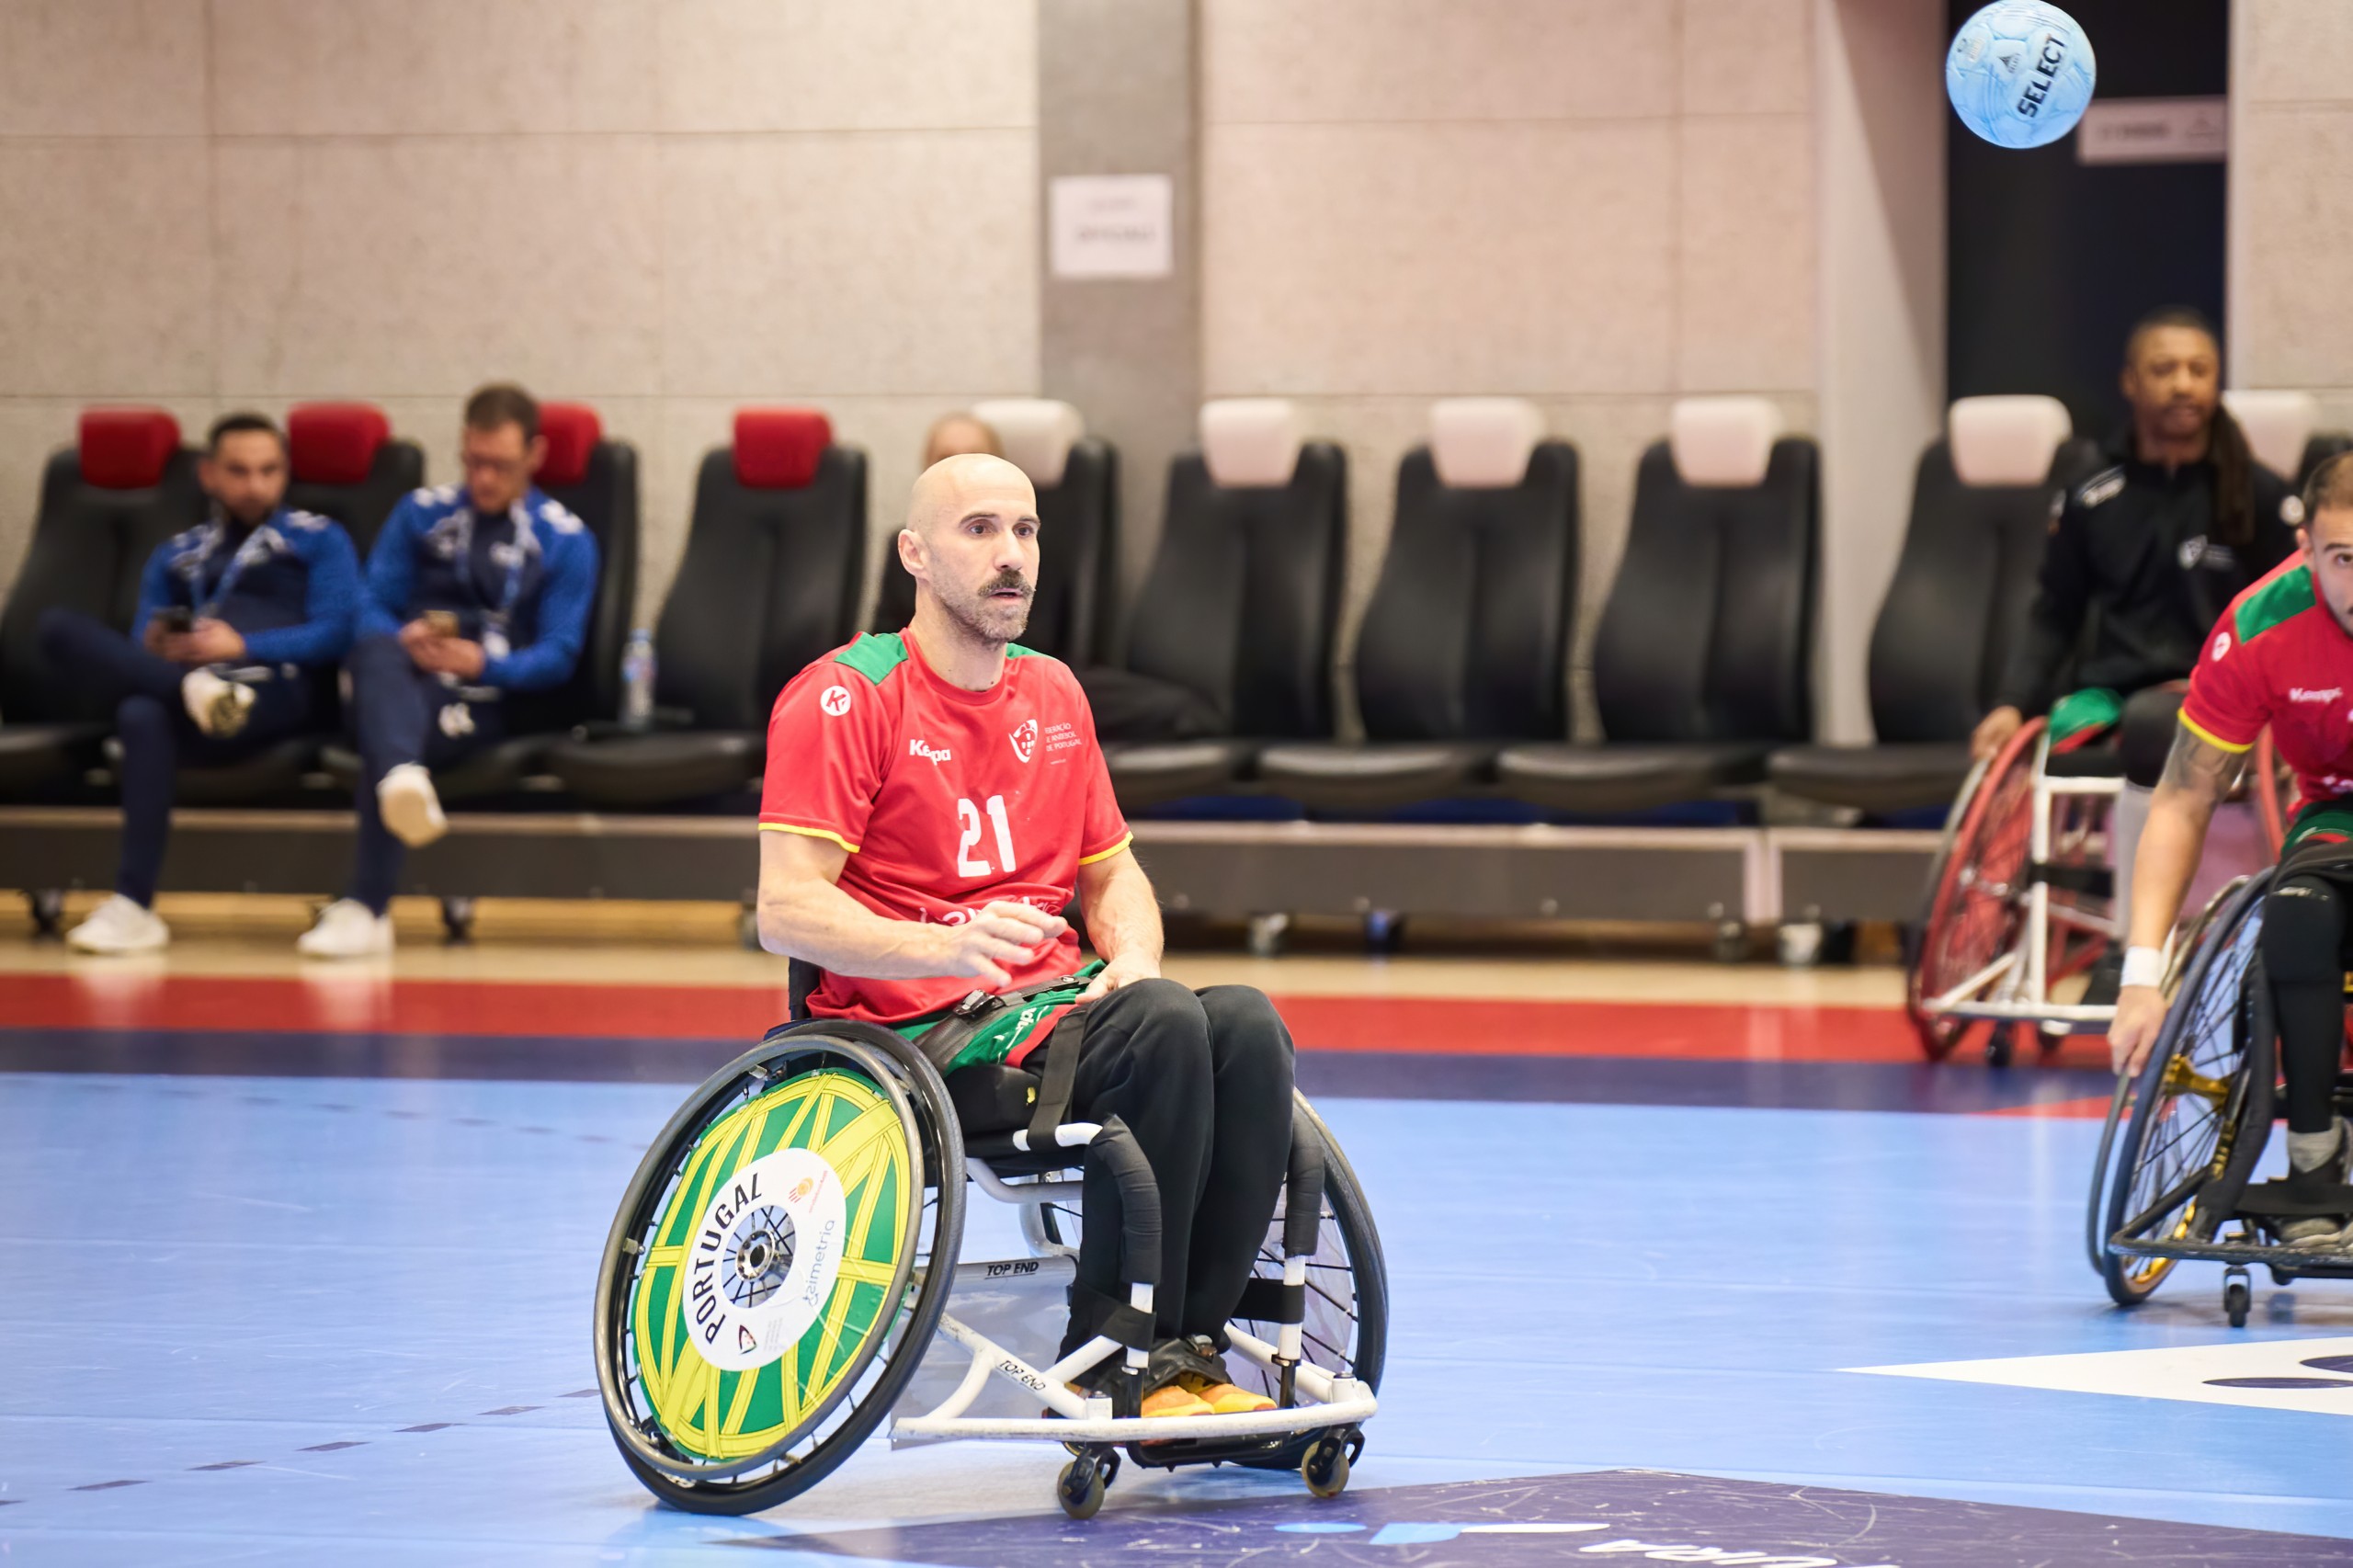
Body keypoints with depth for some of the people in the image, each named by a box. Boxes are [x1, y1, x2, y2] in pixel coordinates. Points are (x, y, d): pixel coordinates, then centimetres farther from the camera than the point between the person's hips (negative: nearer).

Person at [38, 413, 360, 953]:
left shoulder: (318, 540, 20)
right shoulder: (176, 555, 31)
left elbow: (334, 634, 4)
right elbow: (140, 645, 22)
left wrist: (243, 646, -10)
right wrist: (153, 651, -4)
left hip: (272, 691, -5)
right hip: (175, 679, 5)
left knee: (144, 714, -39)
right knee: (59, 627, -22)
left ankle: (134, 905, -45)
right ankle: (193, 690, -38)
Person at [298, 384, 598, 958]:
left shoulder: (565, 540, 12)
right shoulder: (420, 515, 20)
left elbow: (557, 657, 4)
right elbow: (371, 608, 11)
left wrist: (481, 663, -15)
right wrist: (403, 639, -13)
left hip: (484, 702, -2)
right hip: (404, 680, 2)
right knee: (376, 649, -37)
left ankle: (365, 909, -42)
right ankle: (404, 781, -68)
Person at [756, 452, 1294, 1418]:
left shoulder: (1053, 695, 19)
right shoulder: (842, 699, -4)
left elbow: (1112, 871, 26)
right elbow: (787, 911, -13)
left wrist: (1133, 957, 1)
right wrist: (947, 948, -29)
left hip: (1056, 1006, 7)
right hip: (912, 1033, -7)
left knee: (1246, 1026, -23)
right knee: (1163, 1026, -31)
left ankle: (1185, 1353, -20)